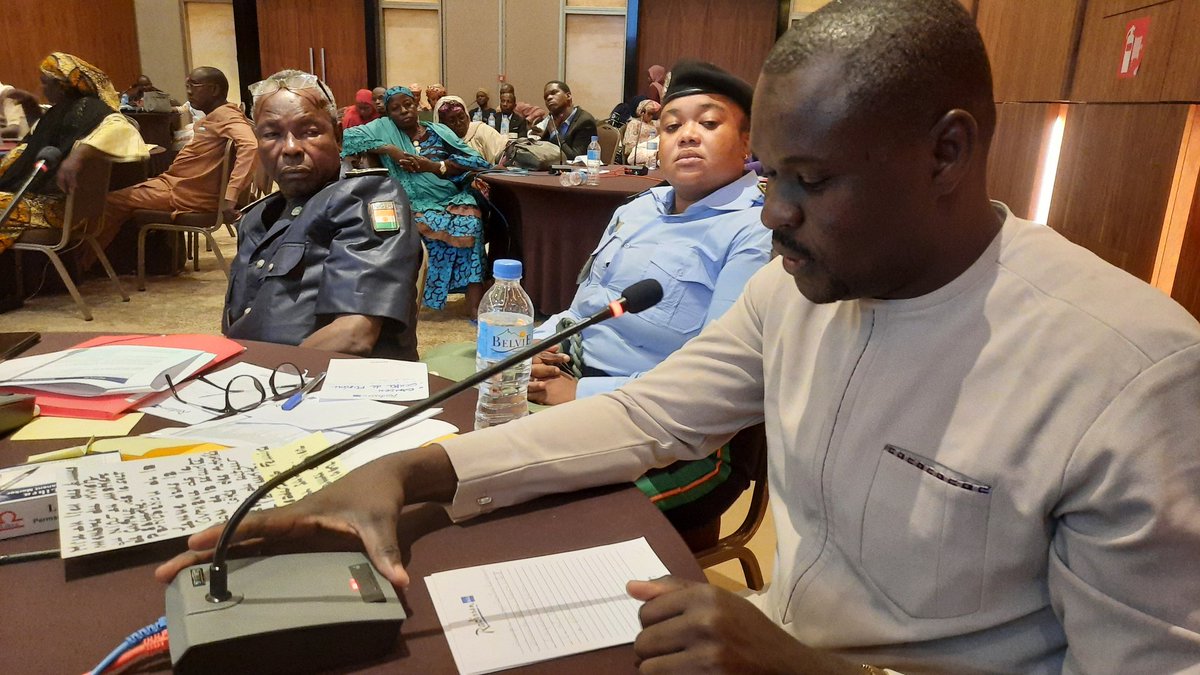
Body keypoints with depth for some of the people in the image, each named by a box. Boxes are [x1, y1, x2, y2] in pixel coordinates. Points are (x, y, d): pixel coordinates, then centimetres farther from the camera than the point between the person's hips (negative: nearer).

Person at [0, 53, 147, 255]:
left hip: (59, 203, -11)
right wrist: (29, 104, 20)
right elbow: (41, 134, 37)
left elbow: (119, 128, -37)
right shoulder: (64, 109, 15)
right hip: (39, 193, 11)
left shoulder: (85, 108, -15)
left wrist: (78, 155, -46)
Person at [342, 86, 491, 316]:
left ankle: (475, 302, -33)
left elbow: (472, 162, 4)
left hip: (453, 197, 1)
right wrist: (388, 149, -9)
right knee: (443, 225, -35)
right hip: (415, 203, -1)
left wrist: (433, 166, -11)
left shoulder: (439, 131, 16)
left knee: (470, 221, -31)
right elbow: (348, 136, -1)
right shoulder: (384, 128, 13)